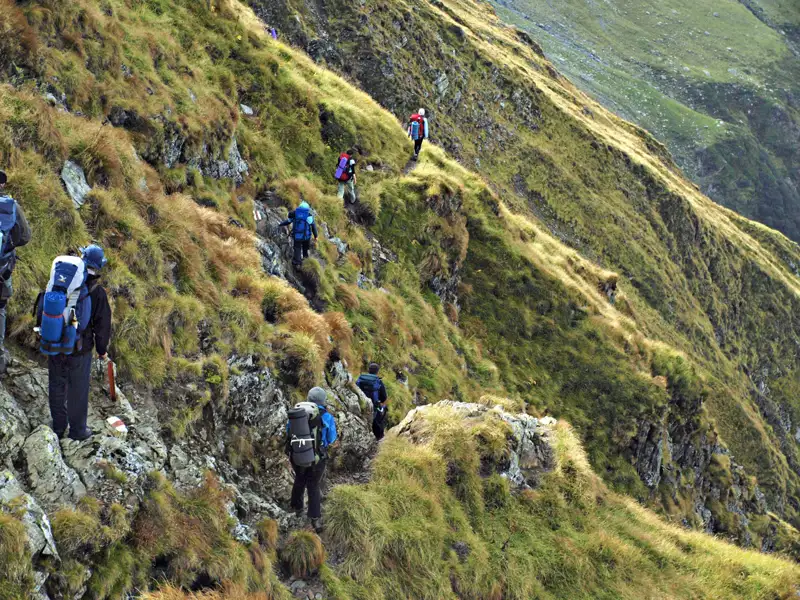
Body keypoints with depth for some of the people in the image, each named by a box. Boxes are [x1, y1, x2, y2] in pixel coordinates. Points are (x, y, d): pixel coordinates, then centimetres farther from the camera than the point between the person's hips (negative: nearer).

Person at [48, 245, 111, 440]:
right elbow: (103, 325, -8)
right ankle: (77, 430, 23)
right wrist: (102, 350, 7)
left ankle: (58, 427, 31)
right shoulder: (97, 292, -15)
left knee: (57, 387, 18)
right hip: (79, 350, -3)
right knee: (78, 391, 11)